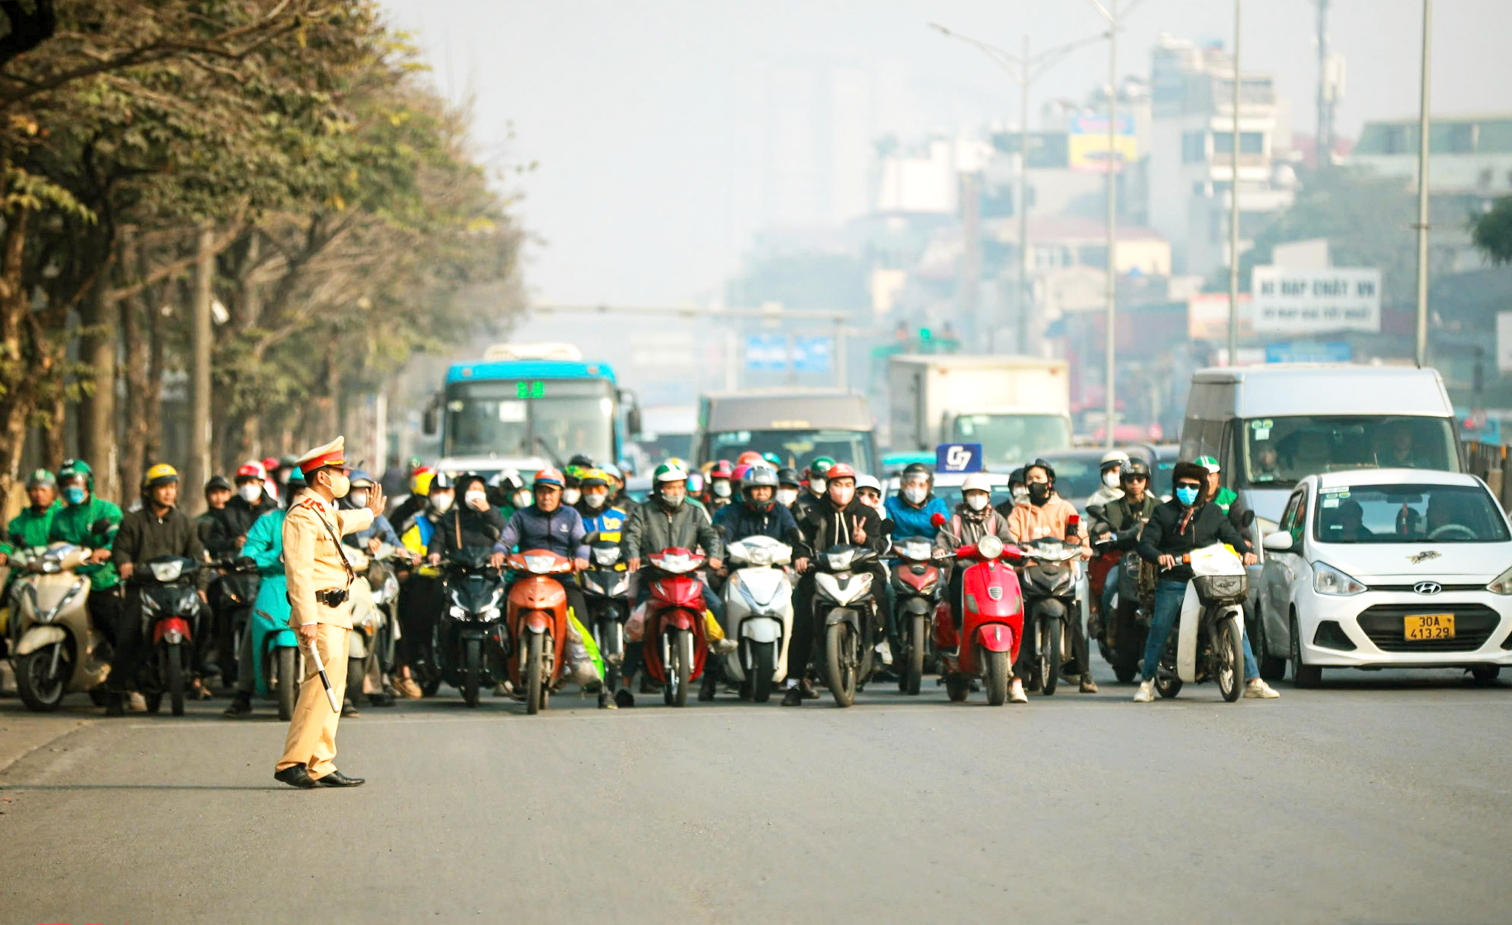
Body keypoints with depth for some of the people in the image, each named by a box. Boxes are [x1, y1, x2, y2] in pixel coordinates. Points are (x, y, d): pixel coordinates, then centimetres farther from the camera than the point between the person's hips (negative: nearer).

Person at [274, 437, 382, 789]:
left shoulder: (326, 512, 19)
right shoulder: (302, 515, -14)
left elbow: (342, 522, 46)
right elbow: (298, 571, -22)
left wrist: (370, 514, 65)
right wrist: (307, 620, -28)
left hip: (338, 614, 10)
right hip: (320, 612, -10)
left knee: (332, 689, 8)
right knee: (323, 683, -17)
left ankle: (320, 765, 8)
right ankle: (292, 763, -19)